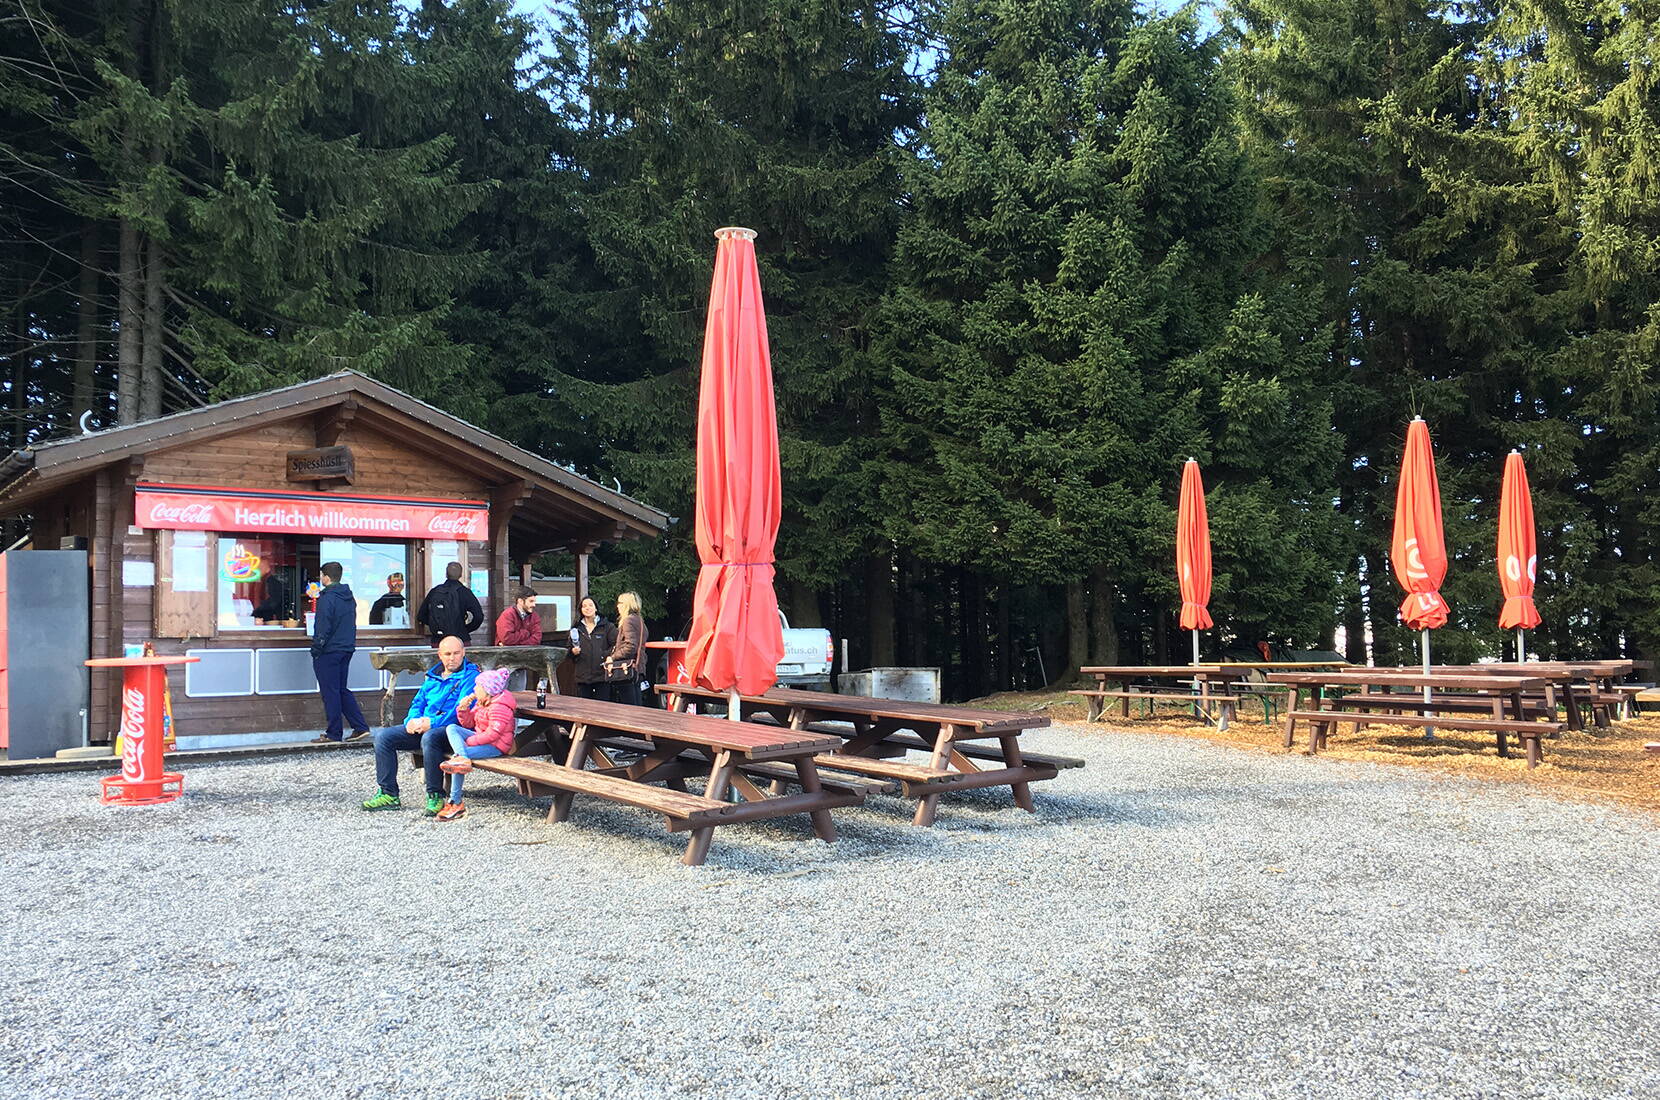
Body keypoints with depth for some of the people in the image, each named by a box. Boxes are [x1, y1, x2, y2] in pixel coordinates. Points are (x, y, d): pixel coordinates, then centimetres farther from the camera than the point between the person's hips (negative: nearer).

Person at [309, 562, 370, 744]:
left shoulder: (327, 598, -15)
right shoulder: (349, 597, 11)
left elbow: (323, 628, -16)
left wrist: (315, 650, -10)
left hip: (329, 652, -8)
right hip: (347, 649, 8)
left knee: (330, 692, -1)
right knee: (342, 690, 15)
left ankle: (333, 734, 3)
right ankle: (360, 727, 9)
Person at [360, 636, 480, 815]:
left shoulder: (471, 676, -4)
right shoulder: (432, 676, 21)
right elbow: (418, 702, 22)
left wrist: (432, 723, -21)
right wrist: (411, 720, -2)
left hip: (452, 728, -8)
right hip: (423, 727, 8)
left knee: (429, 737, -40)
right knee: (382, 735, -5)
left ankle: (435, 796, -28)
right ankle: (388, 794, -3)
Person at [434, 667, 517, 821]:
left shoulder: (499, 707, -19)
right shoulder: (481, 702, 13)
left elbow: (493, 734, -27)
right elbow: (469, 724, 18)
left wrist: (468, 741, -24)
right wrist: (463, 709, -2)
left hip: (496, 746, -10)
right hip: (482, 738, 10)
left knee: (457, 757, -24)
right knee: (451, 728, -8)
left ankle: (456, 803, -19)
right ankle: (463, 758, -37)